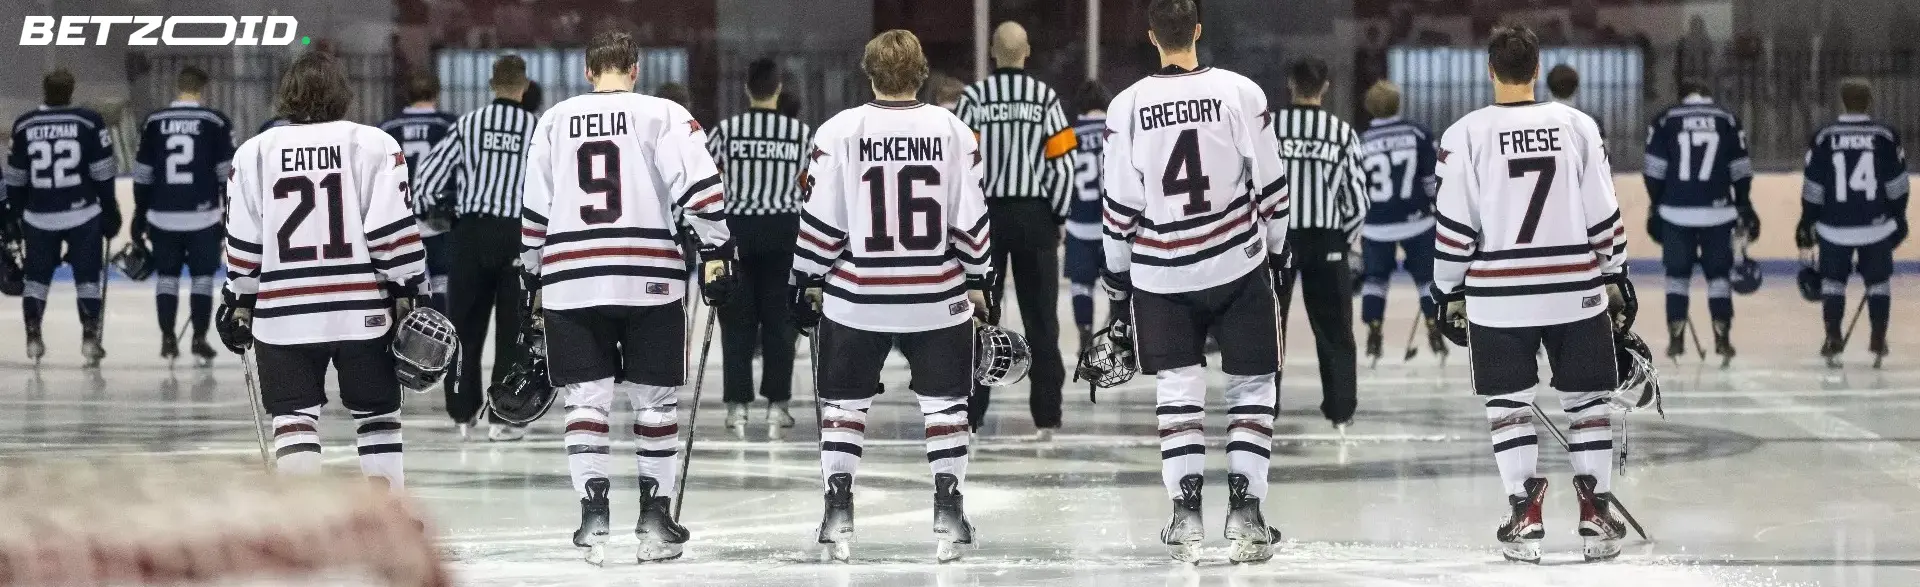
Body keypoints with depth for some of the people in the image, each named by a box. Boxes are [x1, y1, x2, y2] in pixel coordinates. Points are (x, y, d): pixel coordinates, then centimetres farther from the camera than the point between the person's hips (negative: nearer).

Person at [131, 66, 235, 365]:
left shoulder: (154, 122, 3)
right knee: (202, 275, 8)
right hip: (203, 215, -2)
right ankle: (199, 340, 4)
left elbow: (142, 175, 6)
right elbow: (228, 173, -4)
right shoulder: (216, 122, -4)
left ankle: (168, 340, 10)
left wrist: (139, 216, 14)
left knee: (167, 274, 13)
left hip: (163, 216, 2)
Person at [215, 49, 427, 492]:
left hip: (283, 314, 1)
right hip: (362, 310, -1)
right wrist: (412, 295, 0)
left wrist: (238, 304, 16)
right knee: (377, 413, 12)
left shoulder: (253, 152, 4)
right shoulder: (374, 144, -3)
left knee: (294, 417, 6)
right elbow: (393, 230, -7)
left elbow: (243, 243, 5)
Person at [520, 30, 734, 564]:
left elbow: (533, 208, 13)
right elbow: (699, 185, -10)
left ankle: (592, 513, -4)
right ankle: (655, 516, 9)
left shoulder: (555, 120, 11)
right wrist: (715, 252, -6)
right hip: (649, 277, -2)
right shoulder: (663, 115, 2)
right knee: (655, 398, 9)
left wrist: (533, 276, 21)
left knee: (586, 397, 6)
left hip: (570, 278, 2)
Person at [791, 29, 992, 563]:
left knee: (843, 402, 13)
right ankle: (948, 514, 6)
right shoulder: (953, 131, -3)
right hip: (938, 297, 1)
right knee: (944, 400, 13)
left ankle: (838, 514, 7)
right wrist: (978, 281, 11)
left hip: (855, 298, -1)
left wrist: (808, 283, 6)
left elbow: (820, 220, -4)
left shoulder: (839, 132, -6)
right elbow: (971, 219, 0)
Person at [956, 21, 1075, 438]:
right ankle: (1047, 418, 3)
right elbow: (1063, 164, -4)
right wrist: (1058, 217, 8)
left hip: (985, 215, 0)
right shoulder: (1045, 98, -3)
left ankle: (970, 414, 3)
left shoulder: (974, 97, -4)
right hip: (1034, 217, 0)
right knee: (1040, 318, 5)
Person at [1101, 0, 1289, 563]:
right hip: (1237, 262, -1)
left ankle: (1186, 511, 2)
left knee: (1177, 387, 11)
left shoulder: (1128, 105, -5)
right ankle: (1244, 509, 1)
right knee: (1251, 385, 9)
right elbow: (1269, 180, -2)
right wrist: (1276, 245, 13)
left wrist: (1116, 270, 12)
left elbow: (1121, 202, -1)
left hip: (1160, 271, 1)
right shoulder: (1240, 92, -7)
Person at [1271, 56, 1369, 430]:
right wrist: (1347, 238, 16)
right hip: (1326, 241, 1)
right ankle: (1341, 412, 9)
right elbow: (1358, 196, 1)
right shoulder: (1343, 132, -1)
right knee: (1333, 330, 10)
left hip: (1275, 236, -1)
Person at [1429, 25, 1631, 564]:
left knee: (1509, 403, 9)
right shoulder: (1578, 126, 0)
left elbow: (1454, 225, -4)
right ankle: (1596, 515, 8)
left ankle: (1525, 518, 1)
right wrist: (1615, 278, 14)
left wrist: (1449, 291, 7)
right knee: (1587, 398, 11)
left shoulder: (1466, 135, -5)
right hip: (1576, 291, 1)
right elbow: (1604, 215, 2)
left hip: (1498, 295, -1)